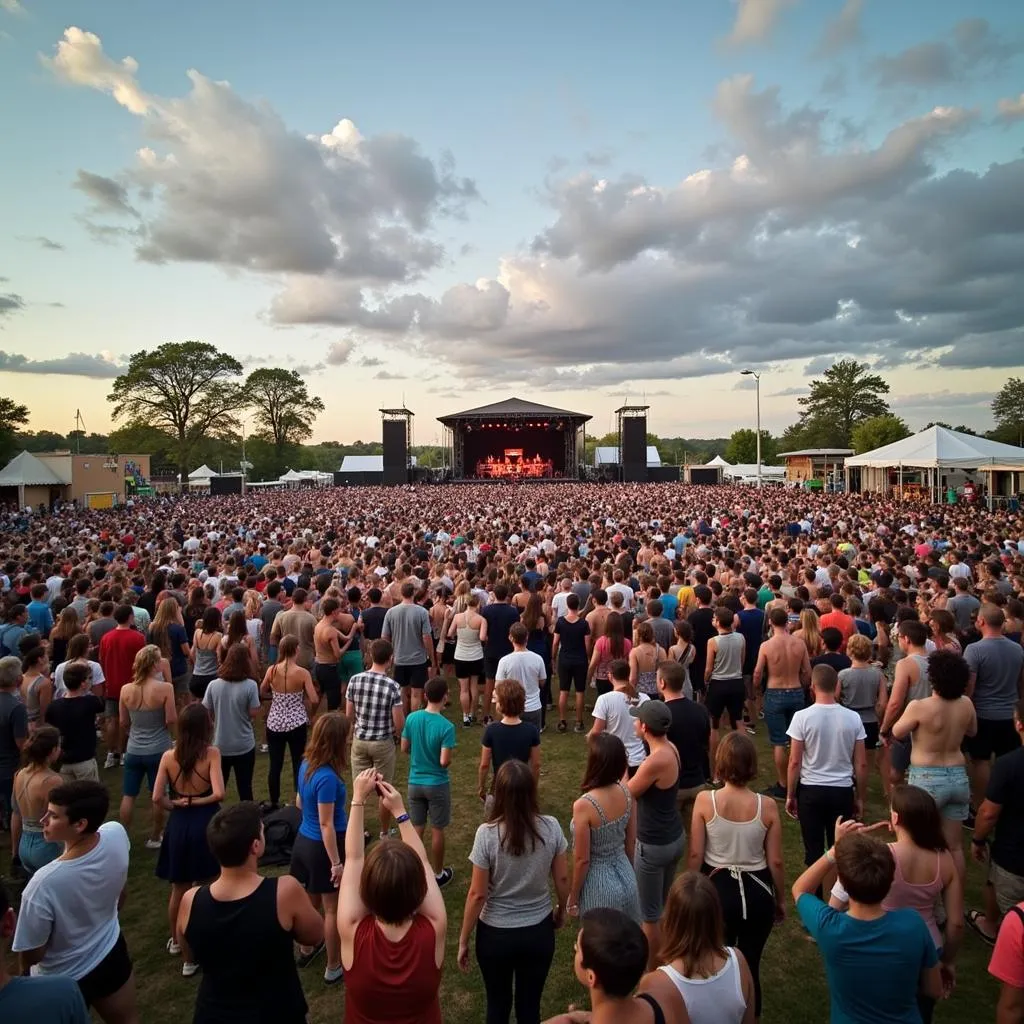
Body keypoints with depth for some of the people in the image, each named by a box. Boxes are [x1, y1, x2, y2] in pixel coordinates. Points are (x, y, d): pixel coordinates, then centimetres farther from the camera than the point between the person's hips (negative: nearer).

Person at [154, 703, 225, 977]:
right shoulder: (211, 753, -16)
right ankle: (192, 956, 26)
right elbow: (218, 793, -22)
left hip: (178, 824, 3)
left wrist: (176, 806, 8)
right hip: (205, 823, -3)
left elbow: (157, 797, -8)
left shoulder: (168, 756, -7)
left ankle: (177, 940, 45)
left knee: (179, 889, 24)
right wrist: (196, 801, -5)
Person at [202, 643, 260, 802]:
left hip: (220, 745, 3)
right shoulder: (250, 685, -16)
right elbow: (254, 714, -12)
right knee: (245, 788, 11)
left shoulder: (214, 685, -8)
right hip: (244, 746, -2)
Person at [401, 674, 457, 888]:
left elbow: (404, 748, 2)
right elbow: (444, 761, -22)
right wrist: (448, 760, 0)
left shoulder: (411, 718, -8)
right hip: (437, 784, -4)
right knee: (437, 830, 12)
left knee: (416, 829, 16)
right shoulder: (446, 726, -22)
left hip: (415, 782, 4)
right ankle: (438, 874, 27)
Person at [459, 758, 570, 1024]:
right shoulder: (551, 827, -16)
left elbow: (477, 894, -16)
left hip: (495, 934, -1)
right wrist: (562, 910, 16)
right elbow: (562, 879, -4)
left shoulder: (487, 833, -23)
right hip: (539, 931, 2)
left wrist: (463, 940, -2)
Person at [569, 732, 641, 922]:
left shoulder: (584, 805, -29)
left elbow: (582, 860, -20)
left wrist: (573, 899, -4)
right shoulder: (627, 793, -12)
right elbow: (631, 842, 2)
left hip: (599, 885, -5)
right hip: (626, 879, 5)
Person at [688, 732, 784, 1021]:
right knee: (750, 964, 22)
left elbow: (695, 855, -12)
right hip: (757, 892, 1)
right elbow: (775, 862, -7)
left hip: (717, 889, 0)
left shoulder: (704, 800, -18)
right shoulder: (768, 807, -15)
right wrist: (780, 899, 11)